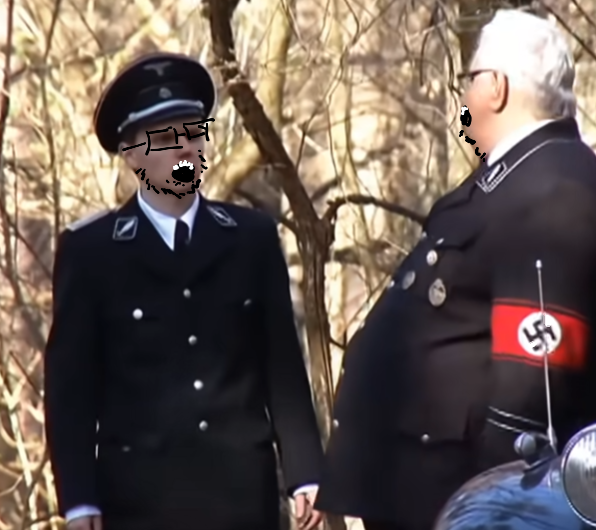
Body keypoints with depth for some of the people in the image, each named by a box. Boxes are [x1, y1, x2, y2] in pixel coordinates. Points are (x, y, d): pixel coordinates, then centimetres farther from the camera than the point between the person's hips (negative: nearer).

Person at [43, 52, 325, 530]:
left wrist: (305, 474, 4)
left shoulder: (253, 237, 10)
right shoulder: (90, 250, 2)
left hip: (243, 492, 2)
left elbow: (283, 363, 10)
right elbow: (71, 382, 1)